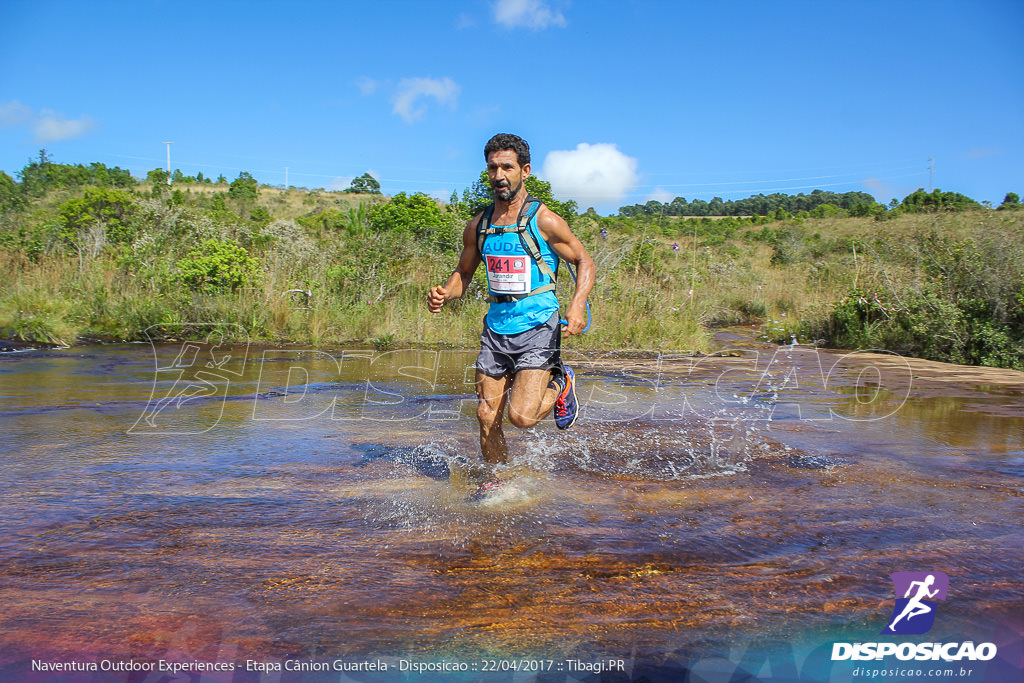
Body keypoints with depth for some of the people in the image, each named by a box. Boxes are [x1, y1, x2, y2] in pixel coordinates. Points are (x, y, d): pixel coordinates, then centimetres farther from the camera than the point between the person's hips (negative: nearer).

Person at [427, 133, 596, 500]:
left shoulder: (544, 221, -8)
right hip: (495, 329, 5)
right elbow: (463, 273, 17)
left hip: (537, 329, -4)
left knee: (522, 416, -15)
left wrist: (577, 304, -19)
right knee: (487, 415, 6)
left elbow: (585, 262, -1)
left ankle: (560, 385, 16)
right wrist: (444, 294, -5)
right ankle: (492, 480, 30)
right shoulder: (478, 225, 6)